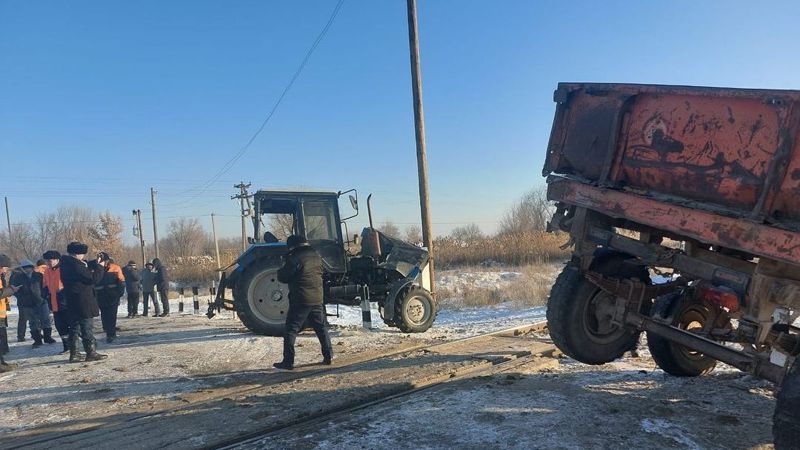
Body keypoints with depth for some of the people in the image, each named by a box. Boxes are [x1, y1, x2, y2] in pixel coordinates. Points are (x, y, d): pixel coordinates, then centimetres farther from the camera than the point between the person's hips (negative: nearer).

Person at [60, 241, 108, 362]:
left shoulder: (66, 264, 9)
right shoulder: (75, 265, -20)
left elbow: (85, 269, 18)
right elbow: (93, 278, -17)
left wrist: (95, 263, 5)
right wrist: (100, 267, -5)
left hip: (72, 302, 9)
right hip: (83, 302, -9)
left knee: (74, 327, 13)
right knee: (86, 327, -3)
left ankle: (73, 354, 17)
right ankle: (91, 353, 1)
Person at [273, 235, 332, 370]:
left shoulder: (295, 259, -14)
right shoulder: (315, 255, 7)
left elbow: (282, 277, -10)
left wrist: (284, 265, 9)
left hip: (300, 300, -6)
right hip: (317, 298, 6)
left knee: (291, 330, 2)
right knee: (321, 327, 16)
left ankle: (288, 361, 0)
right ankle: (328, 356, 18)